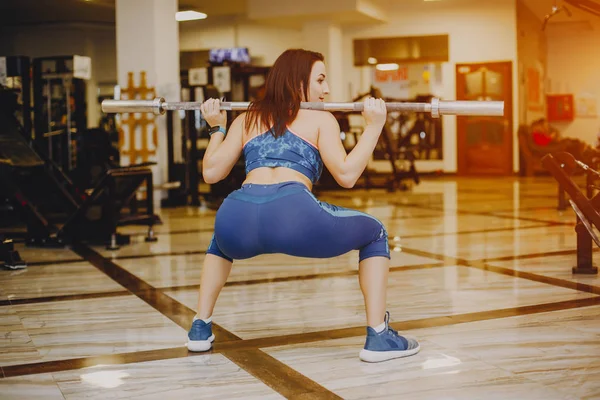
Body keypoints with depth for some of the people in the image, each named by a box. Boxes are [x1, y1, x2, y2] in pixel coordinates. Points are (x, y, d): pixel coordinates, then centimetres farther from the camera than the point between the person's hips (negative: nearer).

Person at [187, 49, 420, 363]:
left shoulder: (246, 119, 27)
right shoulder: (320, 119, 17)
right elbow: (346, 175, 5)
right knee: (375, 234, 20)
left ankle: (200, 329, 34)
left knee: (222, 240, 42)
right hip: (294, 215, -4)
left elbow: (211, 172, 24)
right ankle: (378, 337, 12)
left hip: (238, 218, 4)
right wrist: (374, 127, 14)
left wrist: (217, 128, 39)